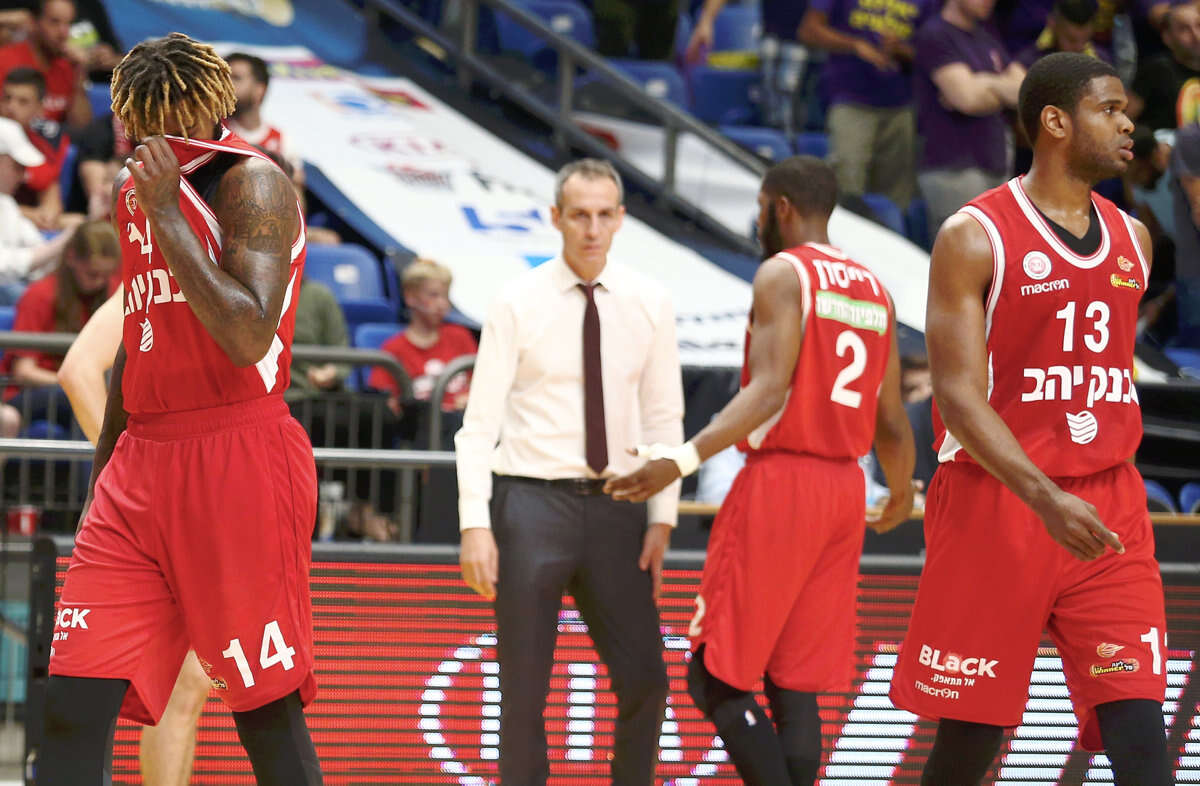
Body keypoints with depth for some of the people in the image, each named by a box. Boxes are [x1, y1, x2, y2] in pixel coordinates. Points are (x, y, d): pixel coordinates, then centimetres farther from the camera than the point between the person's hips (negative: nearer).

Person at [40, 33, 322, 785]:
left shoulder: (253, 183, -8)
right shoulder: (135, 190, 17)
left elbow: (249, 336, -22)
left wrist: (166, 212, -20)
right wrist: (105, 464, 24)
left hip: (236, 461, -7)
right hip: (144, 463, 7)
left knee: (266, 709, -2)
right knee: (74, 704, -4)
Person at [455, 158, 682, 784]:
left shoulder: (649, 305, 5)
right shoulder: (517, 304, -3)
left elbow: (663, 418, 7)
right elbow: (481, 421, -4)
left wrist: (662, 518, -1)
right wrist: (475, 525, -12)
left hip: (615, 505, 3)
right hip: (531, 501, -2)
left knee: (644, 680, 2)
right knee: (523, 688, 2)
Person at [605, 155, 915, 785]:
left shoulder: (783, 273, -8)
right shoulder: (874, 290, 15)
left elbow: (770, 390, -20)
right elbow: (891, 420, 18)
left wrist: (685, 459, -30)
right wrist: (901, 495, 37)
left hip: (780, 480, -8)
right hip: (844, 489, 8)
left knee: (716, 678, -3)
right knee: (794, 685, 9)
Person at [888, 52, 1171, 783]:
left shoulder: (1133, 239, 11)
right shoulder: (975, 237, -8)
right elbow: (959, 394, -16)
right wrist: (1046, 498, -28)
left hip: (1109, 512, 4)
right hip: (998, 505, -4)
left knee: (1139, 727, -8)